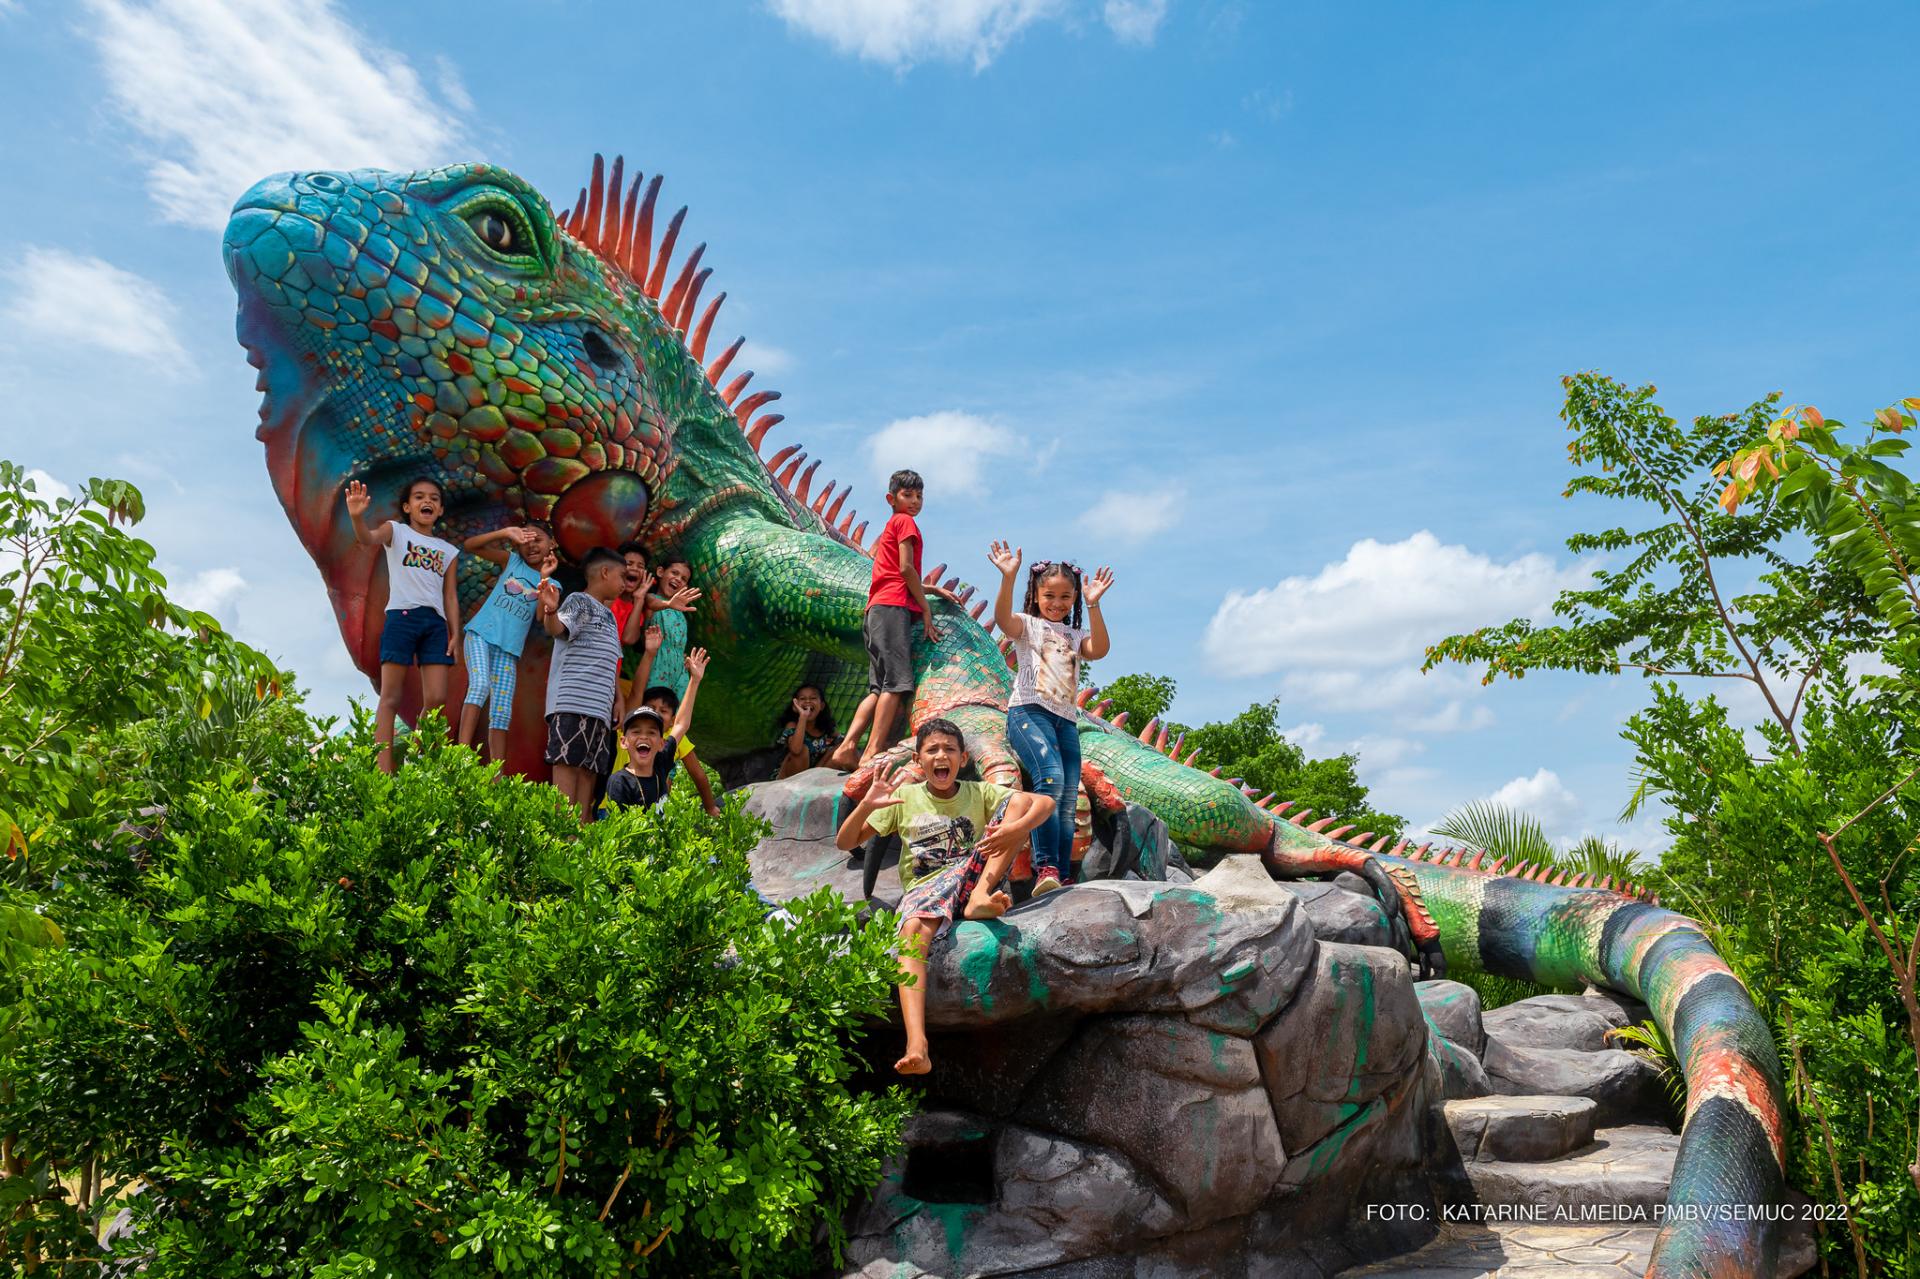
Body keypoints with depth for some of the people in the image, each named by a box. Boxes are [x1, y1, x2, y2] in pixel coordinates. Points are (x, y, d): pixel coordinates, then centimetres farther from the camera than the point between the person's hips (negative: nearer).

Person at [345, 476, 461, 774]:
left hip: (435, 622, 4)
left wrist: (455, 634, 6)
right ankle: (383, 772, -8)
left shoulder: (448, 550, 20)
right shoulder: (396, 531, 9)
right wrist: (357, 517, -36)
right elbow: (368, 539, -13)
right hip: (402, 616, -4)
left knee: (436, 699, -4)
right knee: (391, 697, -5)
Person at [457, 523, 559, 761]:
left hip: (509, 649, 3)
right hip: (481, 633, -3)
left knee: (502, 713, -1)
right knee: (480, 685, -27)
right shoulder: (511, 561, 11)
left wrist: (544, 578, -11)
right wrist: (504, 533, -10)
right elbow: (469, 545, 1)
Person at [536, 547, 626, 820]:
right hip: (572, 701, -8)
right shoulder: (579, 601, 1)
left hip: (599, 705, 8)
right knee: (568, 762, -12)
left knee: (591, 767, 4)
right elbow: (557, 628, -17)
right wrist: (551, 610, -39)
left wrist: (618, 698, 15)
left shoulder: (609, 615, 25)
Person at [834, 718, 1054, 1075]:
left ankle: (980, 897, -28)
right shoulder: (905, 798, 9)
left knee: (1018, 800, -13)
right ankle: (916, 1045, -53)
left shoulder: (979, 793, 9)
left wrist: (1015, 830, -26)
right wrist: (866, 805, -13)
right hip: (923, 889, -1)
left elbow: (1045, 803, -4)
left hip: (972, 877, 1)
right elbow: (845, 843, 6)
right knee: (913, 930, -39)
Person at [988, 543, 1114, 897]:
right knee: (1050, 780, -28)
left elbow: (1099, 650, 0)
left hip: (1066, 720, 6)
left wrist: (1093, 605, -11)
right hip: (1029, 711, -6)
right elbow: (1003, 620, -14)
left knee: (1068, 802, -3)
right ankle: (1046, 868, -31)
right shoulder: (1027, 624, 12)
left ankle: (1064, 878, -3)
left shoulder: (1076, 635, 24)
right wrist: (1008, 579, -29)